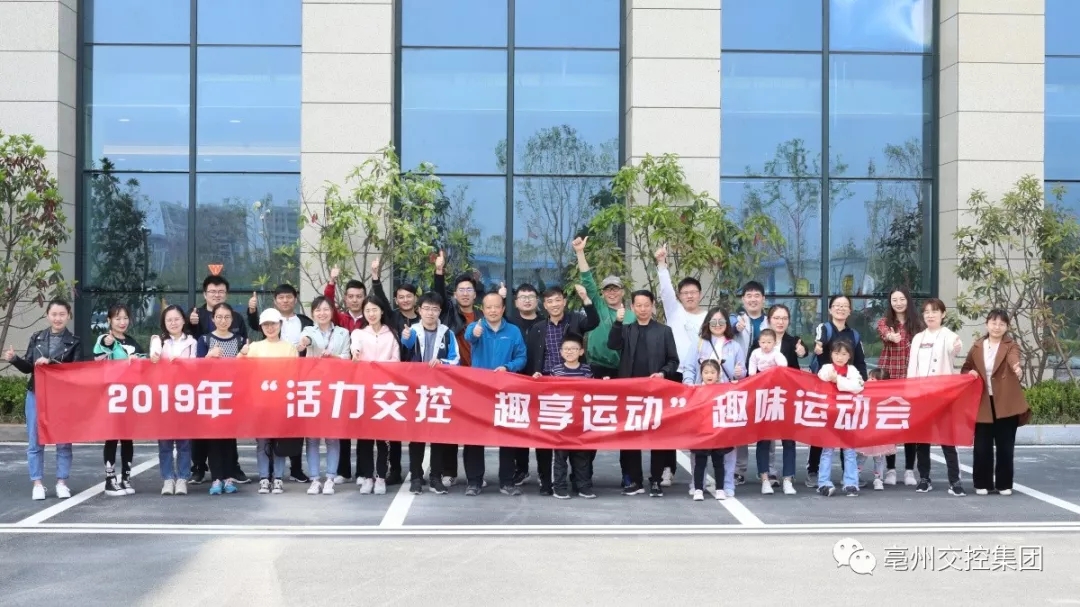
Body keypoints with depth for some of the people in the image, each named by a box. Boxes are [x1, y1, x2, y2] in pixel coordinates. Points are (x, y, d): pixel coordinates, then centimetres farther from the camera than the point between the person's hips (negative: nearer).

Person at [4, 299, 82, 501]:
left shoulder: (74, 342, 1)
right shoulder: (36, 338, 7)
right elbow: (28, 367, 9)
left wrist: (51, 363, -19)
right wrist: (14, 359, -9)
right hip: (36, 395, 2)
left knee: (63, 441, 3)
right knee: (35, 441, 2)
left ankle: (61, 482, 12)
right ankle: (38, 483, 9)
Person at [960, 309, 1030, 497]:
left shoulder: (1011, 346, -3)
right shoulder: (977, 347, 7)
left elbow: (1013, 359, -27)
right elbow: (965, 369, 19)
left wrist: (1017, 368, -50)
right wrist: (970, 373, -5)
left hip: (1006, 404, -2)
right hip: (983, 404, 2)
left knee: (1005, 447, 3)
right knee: (982, 446, 3)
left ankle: (1004, 484, 15)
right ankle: (982, 484, 14)